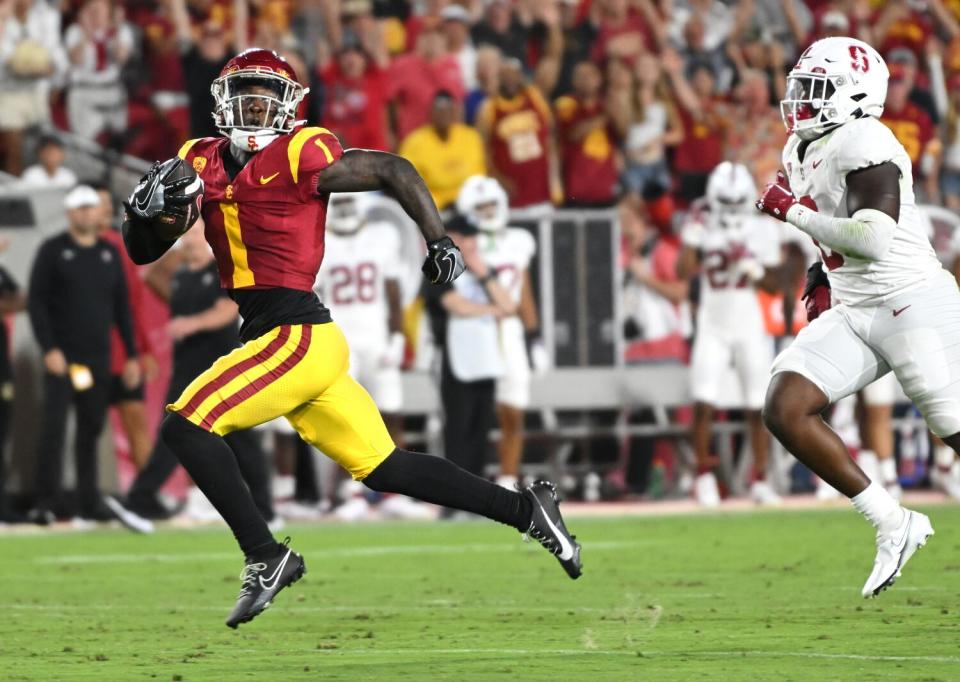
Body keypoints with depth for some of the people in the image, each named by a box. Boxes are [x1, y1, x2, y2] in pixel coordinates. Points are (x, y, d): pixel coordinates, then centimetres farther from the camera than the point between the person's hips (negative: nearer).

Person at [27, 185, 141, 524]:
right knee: (53, 428, -10)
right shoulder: (53, 251, 0)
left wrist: (131, 355, 12)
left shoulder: (110, 254, 13)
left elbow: (121, 308, 17)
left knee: (91, 429, 4)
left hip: (98, 358, 4)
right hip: (62, 357, -4)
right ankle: (45, 503, -10)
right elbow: (36, 302, -4)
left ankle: (89, 501, 9)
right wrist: (49, 349, -13)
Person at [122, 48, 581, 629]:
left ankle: (266, 557, -9)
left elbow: (394, 170, -1)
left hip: (299, 337, -8)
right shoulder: (203, 165, 13)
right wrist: (147, 210, -6)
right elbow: (143, 252, 15)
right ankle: (524, 509, 20)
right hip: (275, 340, 8)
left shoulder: (300, 156, -8)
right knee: (386, 470, 12)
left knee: (186, 425, -15)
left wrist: (439, 240, -5)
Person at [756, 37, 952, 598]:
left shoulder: (865, 145, -16)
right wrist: (824, 279, 14)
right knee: (785, 410, -9)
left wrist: (793, 211, -18)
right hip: (854, 315, 9)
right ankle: (893, 525, -3)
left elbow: (873, 239, -26)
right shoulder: (803, 151, 14)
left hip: (914, 303, -9)